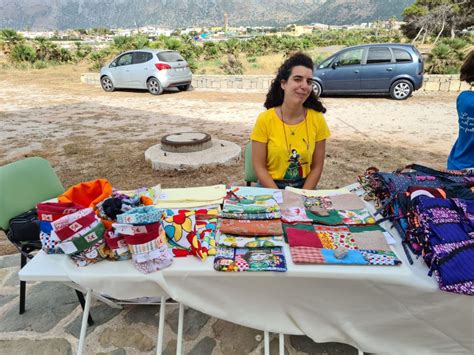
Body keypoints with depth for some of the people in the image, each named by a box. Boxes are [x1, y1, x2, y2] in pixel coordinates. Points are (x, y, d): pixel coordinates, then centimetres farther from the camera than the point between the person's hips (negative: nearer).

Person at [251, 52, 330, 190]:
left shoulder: (317, 119, -6)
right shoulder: (265, 119, -11)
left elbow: (317, 167, -1)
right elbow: (259, 167, -8)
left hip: (305, 187, 2)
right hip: (270, 187, -2)